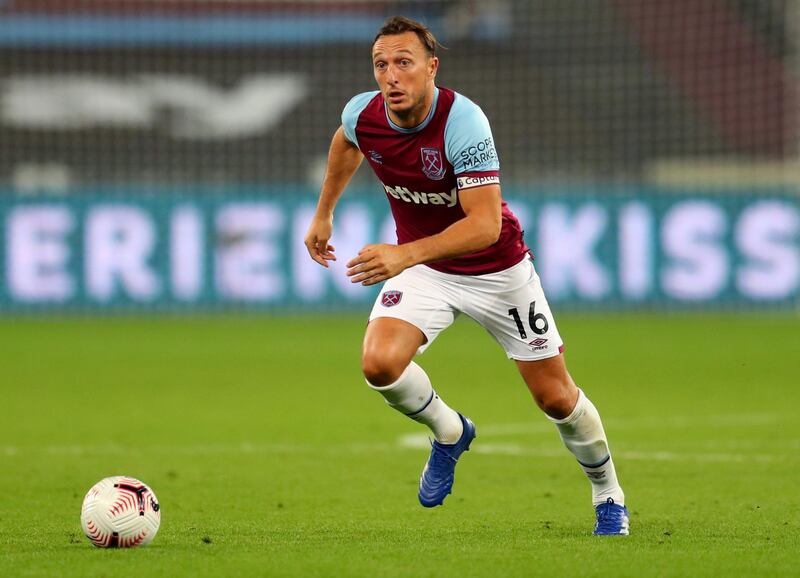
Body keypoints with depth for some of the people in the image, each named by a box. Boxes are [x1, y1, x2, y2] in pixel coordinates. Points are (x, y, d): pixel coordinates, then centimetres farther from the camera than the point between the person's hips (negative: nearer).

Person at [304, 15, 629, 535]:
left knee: (556, 398, 4)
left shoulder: (463, 121, -32)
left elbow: (485, 224, -38)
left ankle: (609, 496, 32)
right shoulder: (363, 115, -16)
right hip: (423, 269, 4)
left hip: (498, 269, -3)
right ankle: (449, 433, 8)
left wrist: (405, 254, -49)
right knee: (380, 364, -24)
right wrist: (323, 214, 20)